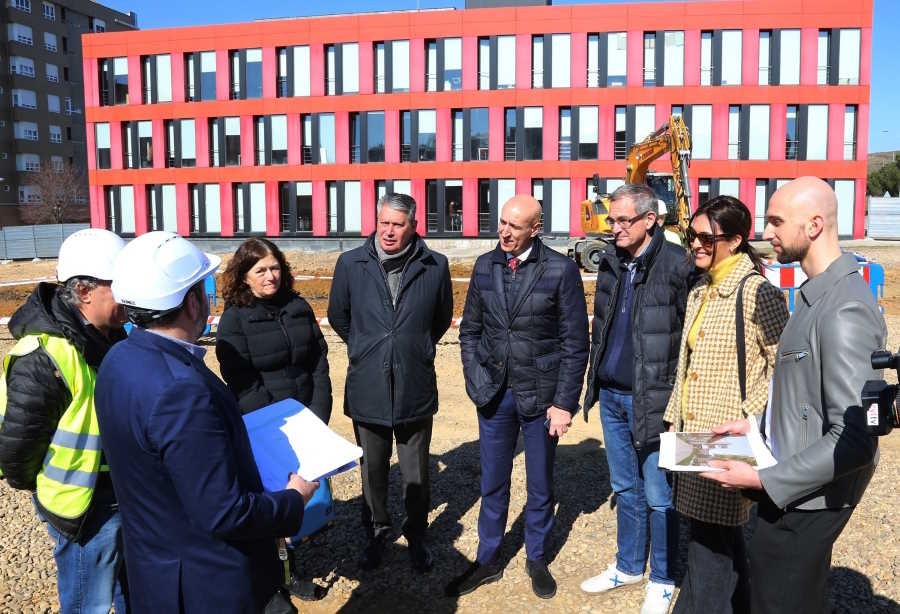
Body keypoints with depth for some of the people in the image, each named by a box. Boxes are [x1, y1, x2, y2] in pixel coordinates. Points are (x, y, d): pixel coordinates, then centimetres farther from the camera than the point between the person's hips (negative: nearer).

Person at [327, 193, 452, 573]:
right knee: (372, 470, 15)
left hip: (415, 389, 0)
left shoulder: (434, 267, -4)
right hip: (367, 389, 1)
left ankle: (417, 537, 34)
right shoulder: (351, 264, -4)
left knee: (416, 474, 12)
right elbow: (338, 317, 11)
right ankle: (376, 534, 36)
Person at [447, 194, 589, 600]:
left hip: (540, 395, -2)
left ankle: (536, 560, 36)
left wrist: (564, 402, -10)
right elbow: (469, 330, 9)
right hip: (494, 394, 3)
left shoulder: (561, 270, -9)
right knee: (492, 484, 15)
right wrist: (476, 380, 0)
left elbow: (575, 342, -8)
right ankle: (487, 561, 33)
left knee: (540, 485, 15)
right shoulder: (485, 266, 2)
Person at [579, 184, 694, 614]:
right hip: (611, 396, 6)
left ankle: (663, 579, 27)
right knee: (624, 488, 19)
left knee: (659, 496, 7)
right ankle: (629, 566, 36)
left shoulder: (677, 265, -14)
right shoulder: (610, 262, 6)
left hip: (654, 398, -6)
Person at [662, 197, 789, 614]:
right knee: (720, 534, 19)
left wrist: (747, 419, -17)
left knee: (709, 542, 0)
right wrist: (675, 421, 15)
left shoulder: (755, 292, -13)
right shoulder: (699, 294, 13)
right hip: (694, 434, 8)